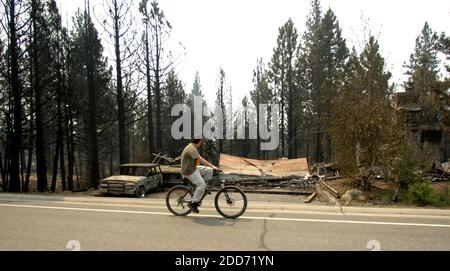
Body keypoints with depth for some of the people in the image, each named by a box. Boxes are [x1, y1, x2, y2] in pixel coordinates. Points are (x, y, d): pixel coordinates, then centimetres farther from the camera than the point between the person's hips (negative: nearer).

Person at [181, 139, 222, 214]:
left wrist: (211, 166, 13)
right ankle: (193, 203, -6)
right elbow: (200, 159, -30)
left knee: (209, 170, 1)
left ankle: (202, 189, 8)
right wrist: (212, 166, -34)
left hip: (194, 168, 10)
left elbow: (200, 160, 17)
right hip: (189, 171, -10)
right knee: (202, 185, -17)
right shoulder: (191, 148, -21)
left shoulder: (194, 148, 12)